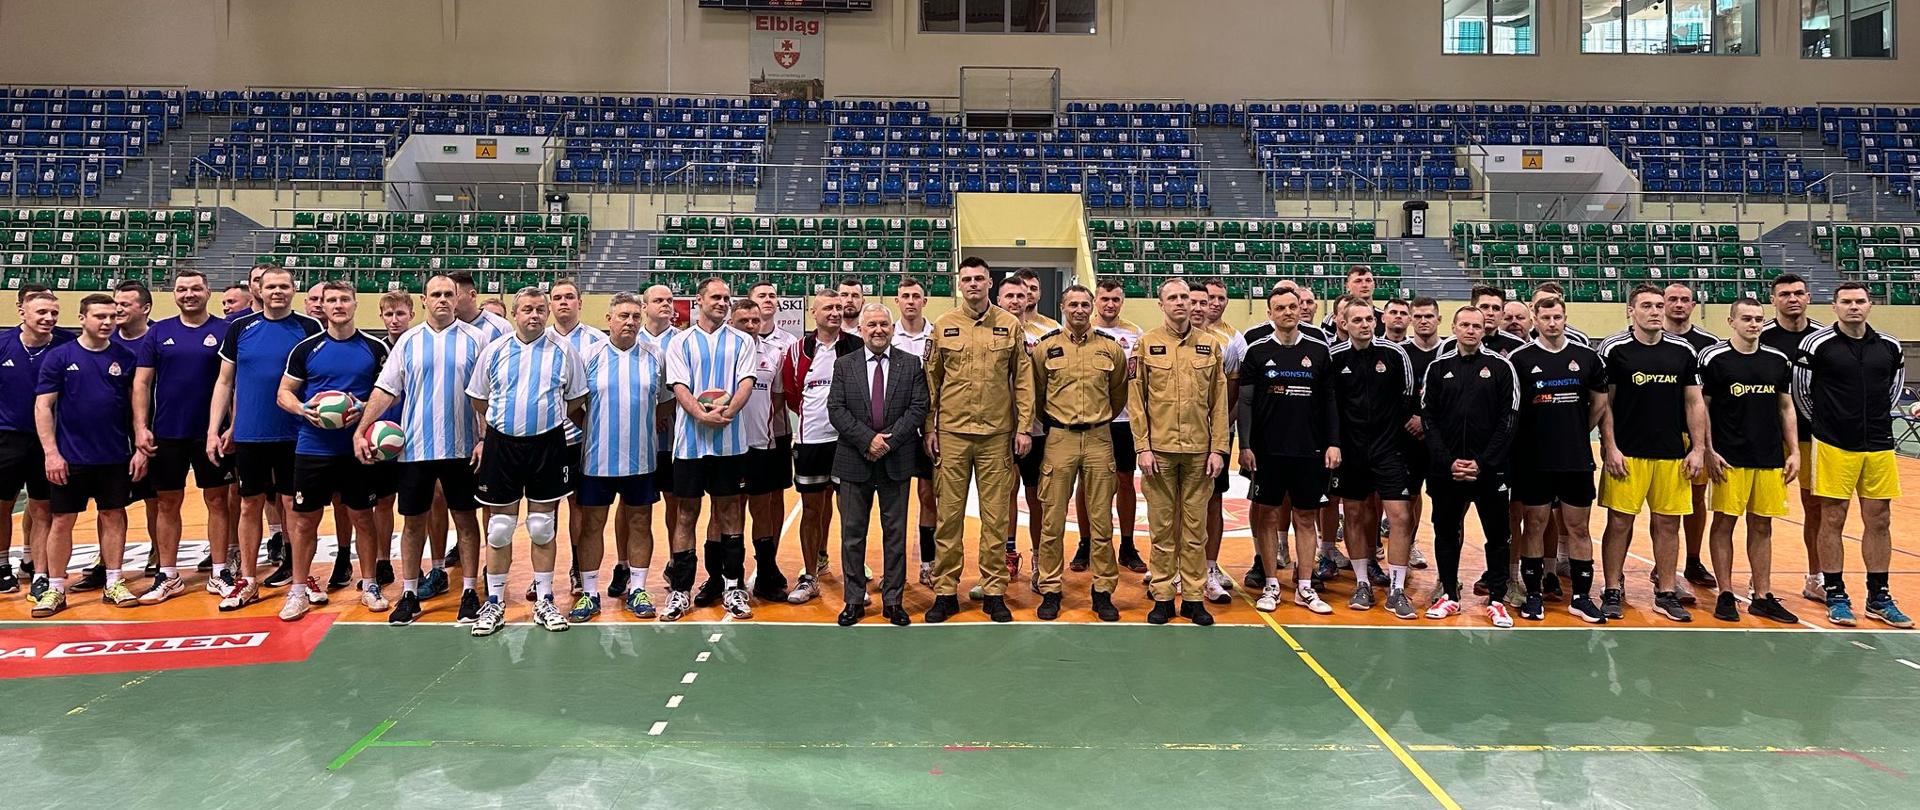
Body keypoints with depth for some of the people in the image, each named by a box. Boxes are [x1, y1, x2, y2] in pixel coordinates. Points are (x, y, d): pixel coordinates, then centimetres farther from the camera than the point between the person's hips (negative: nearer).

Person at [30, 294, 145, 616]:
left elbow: (136, 404, 5)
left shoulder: (125, 357, 2)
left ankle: (114, 585, 16)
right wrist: (51, 452, -10)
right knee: (62, 521, 5)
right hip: (71, 457, -1)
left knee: (114, 516, 8)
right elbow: (43, 406, -3)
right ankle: (55, 589, 15)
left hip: (116, 457, 1)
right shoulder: (58, 357, -2)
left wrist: (140, 448, -1)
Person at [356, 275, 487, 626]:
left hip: (462, 447, -2)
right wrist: (360, 430, -4)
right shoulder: (408, 341, 5)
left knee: (465, 518, 6)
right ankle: (409, 594, 20)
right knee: (413, 521, 9)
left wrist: (485, 439, -9)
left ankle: (470, 593, 16)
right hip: (415, 447, 2)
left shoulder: (474, 339, 0)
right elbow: (385, 389, 4)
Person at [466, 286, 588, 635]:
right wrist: (486, 437, 11)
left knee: (543, 528, 7)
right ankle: (494, 603, 18)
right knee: (499, 528, 6)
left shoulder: (563, 351, 0)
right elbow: (479, 400, 12)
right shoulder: (494, 350, 3)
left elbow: (575, 401, 8)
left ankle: (544, 602, 17)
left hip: (547, 445, -1)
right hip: (502, 445, 1)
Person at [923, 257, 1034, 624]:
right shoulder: (944, 325, 5)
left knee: (996, 516, 4)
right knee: (949, 514, 4)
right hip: (952, 432, 0)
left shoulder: (1009, 325, 4)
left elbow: (1023, 378, 4)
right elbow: (932, 379, 7)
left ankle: (994, 592, 15)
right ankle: (945, 590, 13)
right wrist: (929, 428, 3)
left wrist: (1023, 426, -1)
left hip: (997, 433, 0)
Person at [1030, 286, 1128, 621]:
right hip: (1059, 439, -1)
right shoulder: (1046, 347, 2)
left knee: (1101, 519, 5)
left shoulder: (1111, 349, 5)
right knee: (1053, 519, 1)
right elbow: (1037, 392, 13)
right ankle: (1050, 590, 12)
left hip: (1099, 439, 1)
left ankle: (1103, 590, 14)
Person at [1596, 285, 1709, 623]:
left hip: (1673, 455, 3)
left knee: (1668, 523, 7)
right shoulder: (1613, 349, -3)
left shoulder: (1683, 351, 8)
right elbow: (1604, 403, -2)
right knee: (1619, 522, 0)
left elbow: (1694, 403, 11)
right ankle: (1613, 591, 11)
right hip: (1627, 454, -3)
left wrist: (1698, 449, 4)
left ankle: (1665, 594, 18)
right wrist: (1610, 449, -7)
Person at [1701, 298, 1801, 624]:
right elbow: (1701, 407, -3)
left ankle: (1763, 596, 16)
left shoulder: (1778, 360, 9)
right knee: (1724, 523, 1)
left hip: (1770, 457, 4)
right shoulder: (1714, 358, -4)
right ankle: (1725, 595, 9)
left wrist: (1794, 451, 9)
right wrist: (1708, 452, -8)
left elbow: (1786, 408, 14)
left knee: (1762, 526, 9)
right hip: (1729, 458, -4)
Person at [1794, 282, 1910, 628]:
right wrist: (1823, 421, 7)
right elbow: (1800, 390, 0)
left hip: (1879, 446, 4)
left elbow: (1895, 386, 20)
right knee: (1832, 521, 2)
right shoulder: (1817, 343, -7)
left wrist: (1876, 418, 15)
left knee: (1879, 521, 8)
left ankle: (1878, 598, 18)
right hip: (1835, 446, -4)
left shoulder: (1890, 346, 5)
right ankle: (1836, 597, 11)